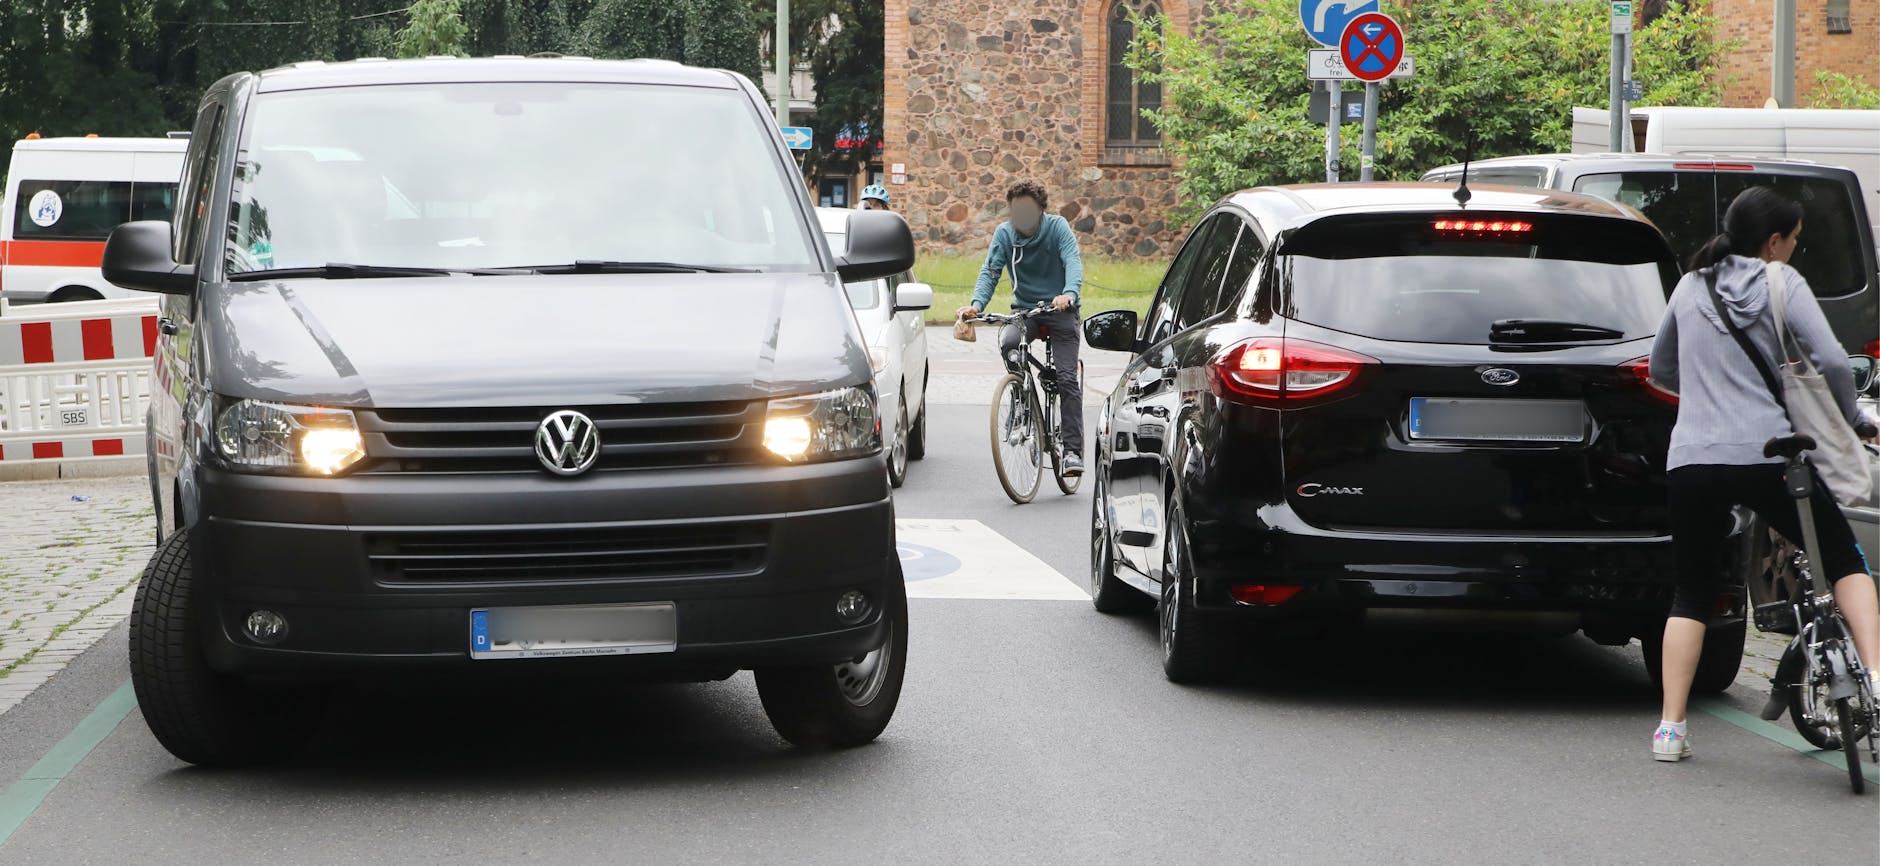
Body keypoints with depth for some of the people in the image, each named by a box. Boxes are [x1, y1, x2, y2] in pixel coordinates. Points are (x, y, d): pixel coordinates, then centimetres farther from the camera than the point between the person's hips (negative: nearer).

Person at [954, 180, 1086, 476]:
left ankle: (1073, 451, -10)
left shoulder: (1058, 227, -9)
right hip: (1024, 308, 2)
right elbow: (990, 270, -10)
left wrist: (1069, 294, -45)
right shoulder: (1004, 233, -2)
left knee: (1067, 379, -12)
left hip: (1060, 310, -2)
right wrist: (977, 304, -30)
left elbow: (1073, 262, -23)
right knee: (1008, 342, -31)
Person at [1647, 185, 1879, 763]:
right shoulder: (1782, 284, 0)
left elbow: (1661, 370, 25)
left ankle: (1671, 729, 7)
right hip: (1767, 456, -3)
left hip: (1692, 461, 4)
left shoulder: (1691, 286, 13)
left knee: (1692, 593, 14)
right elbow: (1833, 362, -9)